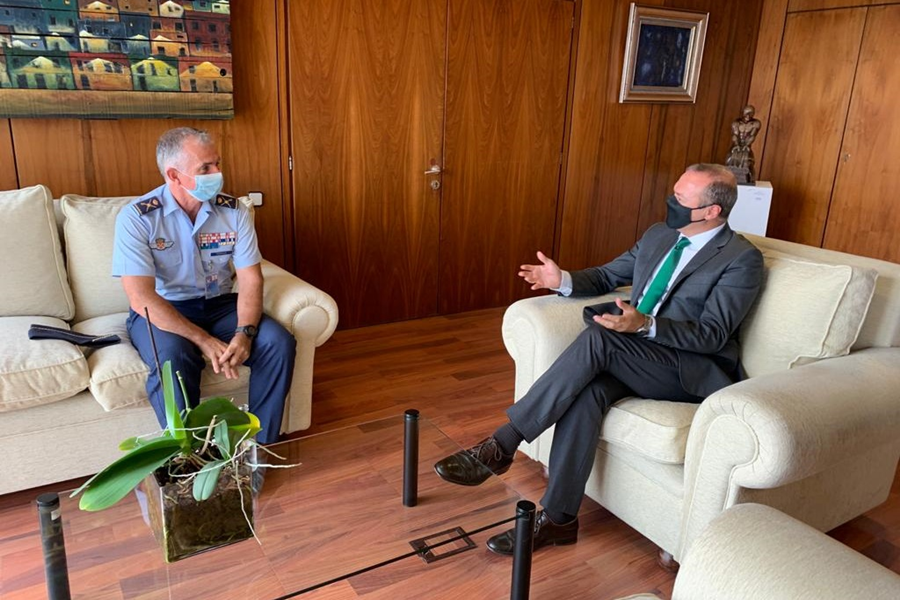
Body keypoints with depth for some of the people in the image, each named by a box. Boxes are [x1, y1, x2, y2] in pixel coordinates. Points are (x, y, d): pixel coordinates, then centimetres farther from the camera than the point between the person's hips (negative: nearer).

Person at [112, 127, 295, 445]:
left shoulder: (234, 211, -5)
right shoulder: (136, 217, -15)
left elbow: (250, 279, -8)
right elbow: (141, 299, -22)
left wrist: (245, 333, -27)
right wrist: (205, 341, -29)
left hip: (220, 306, 3)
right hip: (160, 312, -3)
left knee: (279, 342, -21)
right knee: (173, 356, -36)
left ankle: (262, 449, -7)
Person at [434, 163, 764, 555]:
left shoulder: (743, 259, -6)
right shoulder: (658, 235, 15)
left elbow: (713, 334, -14)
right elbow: (607, 277, 22)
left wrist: (644, 325, -30)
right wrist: (562, 280, 1)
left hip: (694, 372, -5)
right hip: (629, 357, 6)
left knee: (597, 338, -31)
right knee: (587, 390, -29)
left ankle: (502, 444, -27)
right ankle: (557, 518, -23)